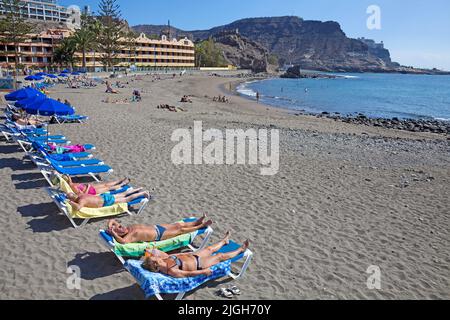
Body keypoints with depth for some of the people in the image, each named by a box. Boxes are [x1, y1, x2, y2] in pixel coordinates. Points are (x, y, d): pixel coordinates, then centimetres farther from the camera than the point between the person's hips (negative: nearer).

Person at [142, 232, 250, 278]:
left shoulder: (164, 260, -17)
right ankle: (240, 249, 37)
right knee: (220, 256, 11)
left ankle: (225, 241, 61)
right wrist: (204, 272, -24)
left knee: (210, 249, 28)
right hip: (198, 265, -7)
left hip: (191, 256, 7)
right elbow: (188, 274, -30)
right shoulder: (170, 271, -37)